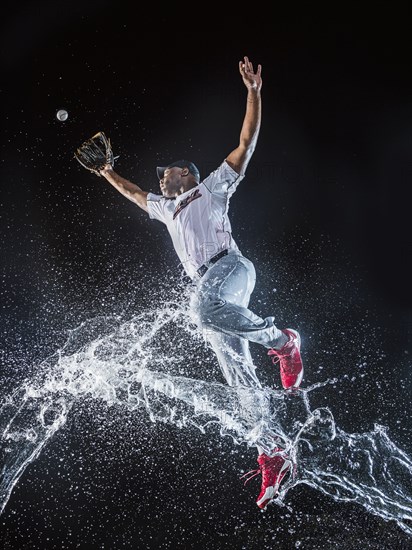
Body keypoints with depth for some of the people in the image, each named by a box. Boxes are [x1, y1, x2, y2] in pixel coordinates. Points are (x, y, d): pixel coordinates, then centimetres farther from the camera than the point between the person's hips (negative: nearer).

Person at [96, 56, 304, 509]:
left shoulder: (212, 188, 17)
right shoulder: (166, 208, 33)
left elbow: (246, 144, 11)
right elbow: (132, 192, 48)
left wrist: (253, 93, 5)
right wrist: (104, 170, 50)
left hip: (231, 266, -6)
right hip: (207, 289, 6)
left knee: (204, 303, -40)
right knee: (238, 374, -7)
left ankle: (281, 340, -22)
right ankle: (273, 455, -9)